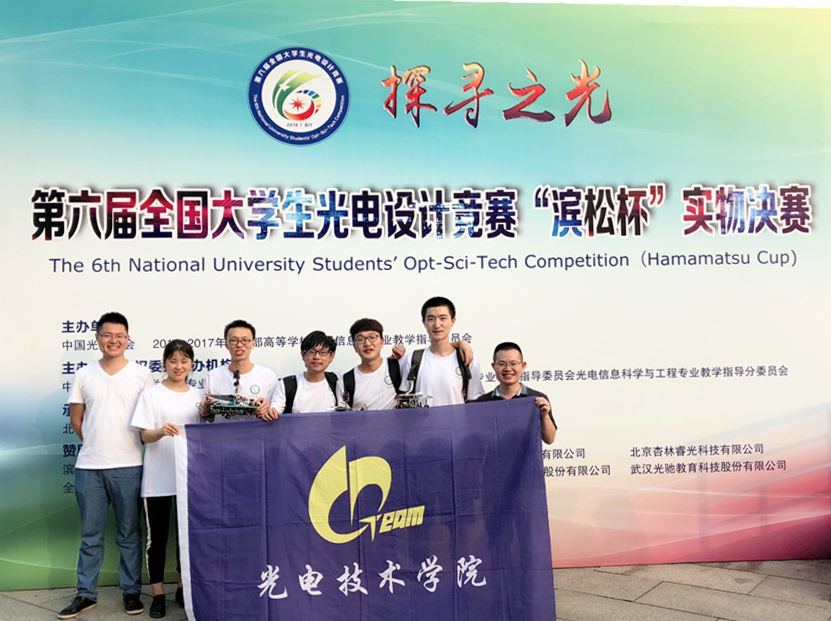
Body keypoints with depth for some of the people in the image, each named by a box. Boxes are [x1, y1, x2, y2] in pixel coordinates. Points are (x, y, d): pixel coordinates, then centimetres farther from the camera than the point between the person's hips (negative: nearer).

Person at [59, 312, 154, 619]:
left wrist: (127, 445, 1)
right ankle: (86, 594, 22)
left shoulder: (141, 375, 1)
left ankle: (131, 591, 18)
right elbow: (76, 418, 12)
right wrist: (95, 444, 6)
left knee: (129, 534, 7)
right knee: (90, 534, 10)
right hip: (88, 466, 2)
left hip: (127, 465, -2)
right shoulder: (84, 375, 7)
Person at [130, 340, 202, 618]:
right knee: (157, 536, 4)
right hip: (158, 478, -3)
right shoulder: (151, 394, -1)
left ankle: (183, 589, 26)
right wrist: (162, 431, -27)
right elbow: (145, 436, -7)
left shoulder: (198, 396, 9)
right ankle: (158, 595, 15)